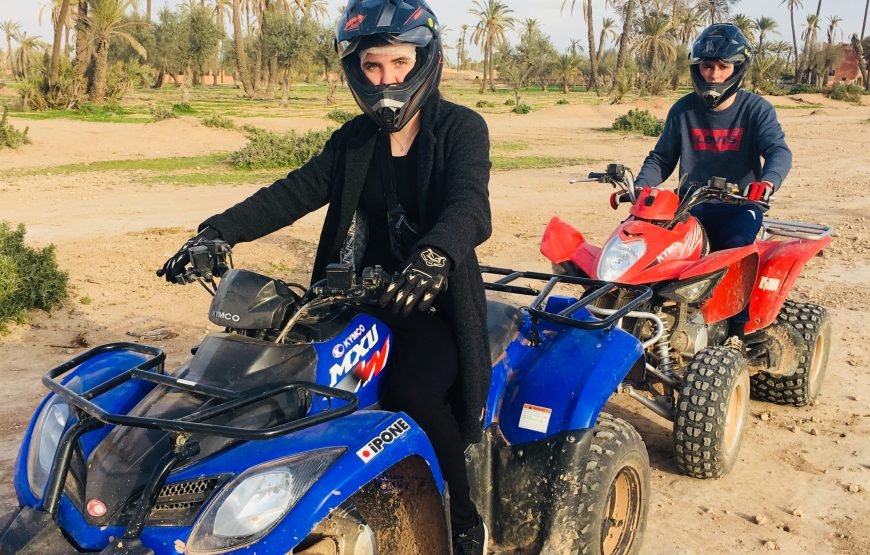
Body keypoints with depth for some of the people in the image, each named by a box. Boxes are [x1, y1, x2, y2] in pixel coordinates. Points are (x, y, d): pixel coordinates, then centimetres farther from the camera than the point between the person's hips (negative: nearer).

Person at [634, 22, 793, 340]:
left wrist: (768, 182, -37)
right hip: (691, 205, 3)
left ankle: (737, 328, -20)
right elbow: (661, 158, 14)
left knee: (737, 248, -34)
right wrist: (639, 187, -7)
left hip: (739, 204, -2)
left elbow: (779, 151, -13)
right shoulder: (683, 110, 9)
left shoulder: (756, 109, 1)